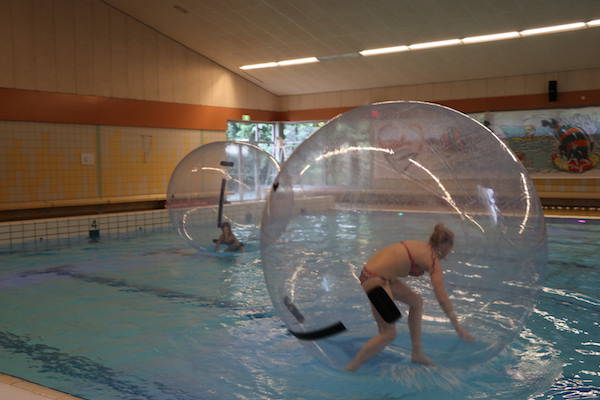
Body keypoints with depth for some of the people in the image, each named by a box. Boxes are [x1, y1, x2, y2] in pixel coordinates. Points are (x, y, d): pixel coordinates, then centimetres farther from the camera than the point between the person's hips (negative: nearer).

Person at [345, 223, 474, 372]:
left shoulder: (420, 246, 15)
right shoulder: (433, 261, -6)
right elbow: (443, 299, -9)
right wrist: (458, 327, -3)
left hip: (372, 272, 10)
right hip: (375, 280, -10)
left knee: (416, 301, 21)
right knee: (389, 334, -2)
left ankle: (417, 354, 28)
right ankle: (350, 369, 4)